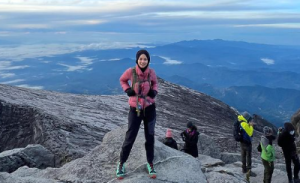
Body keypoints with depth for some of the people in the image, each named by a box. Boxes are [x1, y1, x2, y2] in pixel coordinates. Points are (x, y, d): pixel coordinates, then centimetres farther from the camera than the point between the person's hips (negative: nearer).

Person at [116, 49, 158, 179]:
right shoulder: (130, 71, -13)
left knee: (150, 137, 12)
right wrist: (127, 90, -10)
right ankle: (121, 163, 24)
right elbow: (122, 80, 8)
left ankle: (150, 164, 31)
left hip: (149, 109, 2)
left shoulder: (151, 72, -8)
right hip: (135, 109, -2)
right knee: (130, 137, 3)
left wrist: (154, 91, -7)